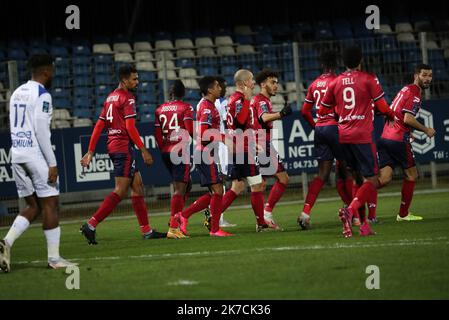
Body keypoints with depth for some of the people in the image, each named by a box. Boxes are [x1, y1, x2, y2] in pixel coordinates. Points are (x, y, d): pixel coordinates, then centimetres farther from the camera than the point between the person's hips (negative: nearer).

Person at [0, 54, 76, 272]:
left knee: (33, 206, 13)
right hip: (36, 155, -8)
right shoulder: (42, 95, -10)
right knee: (50, 204, 0)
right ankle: (54, 258, 1)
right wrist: (52, 164, -14)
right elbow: (41, 131, -16)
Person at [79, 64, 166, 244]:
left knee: (138, 186, 11)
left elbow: (99, 126, 16)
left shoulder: (110, 98, 17)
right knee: (120, 191, -10)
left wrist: (90, 151, 16)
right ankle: (91, 225, -15)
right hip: (123, 147, -10)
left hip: (113, 146, 10)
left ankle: (146, 231, 11)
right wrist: (143, 150, -15)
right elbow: (130, 127, -17)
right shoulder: (127, 98, -9)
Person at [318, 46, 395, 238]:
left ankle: (364, 225, 10)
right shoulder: (368, 79, -2)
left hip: (343, 136, 6)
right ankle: (350, 210, -28)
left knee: (360, 179, 16)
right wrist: (391, 115, 19)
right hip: (362, 136, -6)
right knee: (372, 181, -4)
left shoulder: (335, 83, 11)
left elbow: (323, 111, 16)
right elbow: (382, 107, -2)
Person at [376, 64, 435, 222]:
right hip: (399, 139, -8)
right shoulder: (415, 93, -9)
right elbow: (408, 119, -19)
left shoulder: (406, 89, 21)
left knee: (385, 178, 0)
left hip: (385, 137, 8)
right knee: (411, 175, 8)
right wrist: (426, 130, -6)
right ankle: (403, 214, 12)